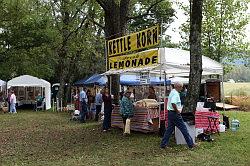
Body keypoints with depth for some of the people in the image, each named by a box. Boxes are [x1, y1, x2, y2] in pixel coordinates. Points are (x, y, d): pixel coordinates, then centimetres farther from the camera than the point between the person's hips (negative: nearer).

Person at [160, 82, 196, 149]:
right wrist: (177, 110, -19)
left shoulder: (172, 92, 16)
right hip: (175, 114, -10)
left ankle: (163, 144, 15)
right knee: (183, 128, -2)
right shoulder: (175, 93, -17)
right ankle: (190, 144, 5)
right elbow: (173, 103, -31)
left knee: (169, 129, 13)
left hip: (170, 113, 10)